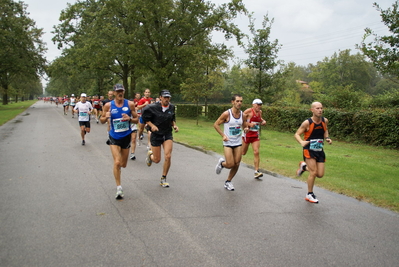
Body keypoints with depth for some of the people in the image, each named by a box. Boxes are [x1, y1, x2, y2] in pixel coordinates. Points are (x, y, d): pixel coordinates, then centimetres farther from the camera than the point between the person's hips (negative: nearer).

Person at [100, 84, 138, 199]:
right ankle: (119, 188, -3)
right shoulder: (108, 105, -5)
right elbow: (102, 121, 4)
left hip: (126, 136, 2)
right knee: (117, 162, -15)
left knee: (123, 164, 11)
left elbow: (136, 120, 3)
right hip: (114, 137, -2)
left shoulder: (130, 104, -3)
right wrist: (106, 117, -19)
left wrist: (129, 118, -19)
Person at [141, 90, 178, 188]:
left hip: (168, 134, 3)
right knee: (157, 160, 3)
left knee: (168, 156, -12)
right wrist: (152, 125, -17)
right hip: (156, 135, -3)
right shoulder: (152, 107, -13)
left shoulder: (172, 107, 1)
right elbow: (145, 118, -3)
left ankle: (163, 179, 7)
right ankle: (150, 154, 43)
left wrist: (174, 125, -2)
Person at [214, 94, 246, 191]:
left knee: (237, 164, 3)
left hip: (238, 143, 5)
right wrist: (223, 135, -14)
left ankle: (228, 182, 24)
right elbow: (216, 124, -7)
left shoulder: (242, 114, 2)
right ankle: (222, 163, 26)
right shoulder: (226, 114, -14)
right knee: (230, 164, -11)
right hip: (228, 143, -5)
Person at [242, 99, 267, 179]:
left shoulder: (260, 112, 8)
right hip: (247, 134, -4)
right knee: (243, 153, 8)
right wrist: (249, 124, -23)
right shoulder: (248, 111, -12)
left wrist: (263, 121, 7)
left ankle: (256, 172, -5)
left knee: (256, 152, -8)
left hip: (255, 135, 4)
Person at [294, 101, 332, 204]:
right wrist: (302, 142, -30)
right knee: (313, 172, -8)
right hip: (309, 150, -5)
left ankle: (304, 166, 33)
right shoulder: (307, 123, -16)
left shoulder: (325, 121, -2)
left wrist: (327, 138, 0)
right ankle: (309, 195, 12)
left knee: (320, 174, 4)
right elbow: (297, 134, -10)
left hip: (320, 150, 5)